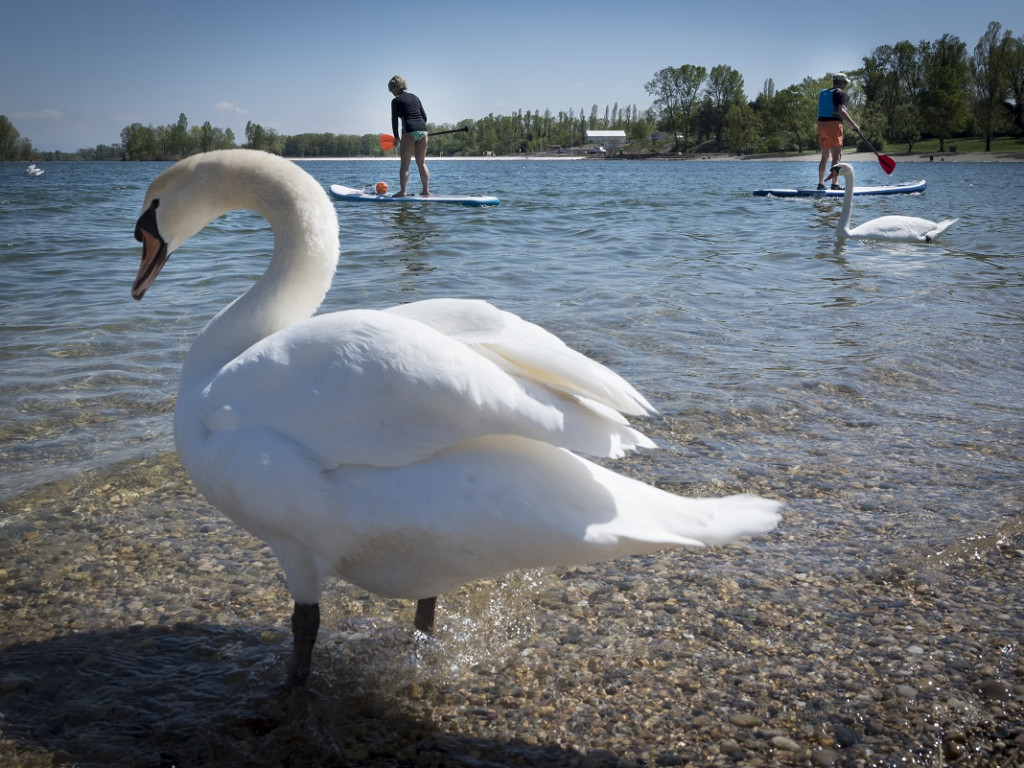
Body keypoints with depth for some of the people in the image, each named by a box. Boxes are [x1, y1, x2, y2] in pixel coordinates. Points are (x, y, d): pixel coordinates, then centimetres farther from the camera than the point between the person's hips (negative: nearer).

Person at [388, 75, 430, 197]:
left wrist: (396, 137, 9)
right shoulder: (414, 97, 19)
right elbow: (424, 116, 17)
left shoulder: (396, 101, 2)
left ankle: (402, 191, -4)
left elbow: (394, 120, 0)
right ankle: (426, 190, 9)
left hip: (409, 132, -5)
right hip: (423, 130, 5)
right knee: (422, 163, 10)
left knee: (405, 164, 0)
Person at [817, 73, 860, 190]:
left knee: (824, 156, 13)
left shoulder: (823, 93, 18)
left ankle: (820, 184, 14)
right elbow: (841, 111, -18)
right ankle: (834, 184, -11)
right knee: (836, 156, -6)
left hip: (821, 124, 7)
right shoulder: (840, 93, -6)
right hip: (834, 125, -7)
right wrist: (853, 125, -18)